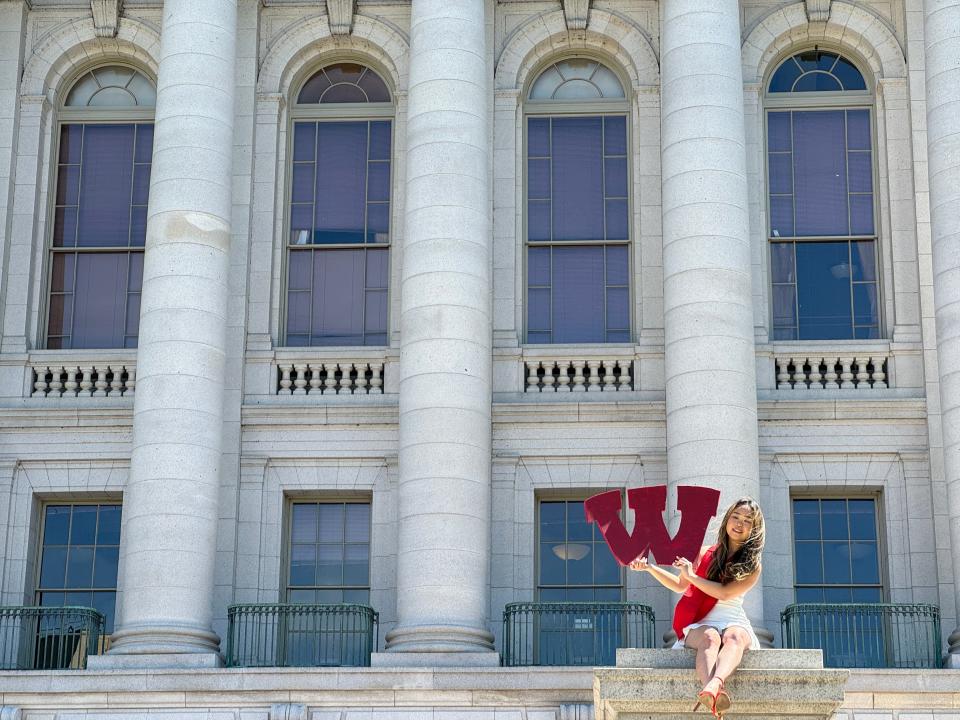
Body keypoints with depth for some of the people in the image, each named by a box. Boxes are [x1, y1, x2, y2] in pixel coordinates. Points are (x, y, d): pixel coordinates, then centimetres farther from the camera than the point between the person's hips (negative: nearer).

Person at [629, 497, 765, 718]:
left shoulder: (752, 566, 8)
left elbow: (724, 593, -7)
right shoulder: (705, 554, 17)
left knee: (734, 636, -40)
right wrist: (648, 567, 19)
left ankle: (713, 686, -73)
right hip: (700, 625, 1)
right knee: (710, 638, -38)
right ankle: (714, 696, -71)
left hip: (734, 623, -1)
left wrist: (691, 575, -2)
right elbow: (681, 586, 28)